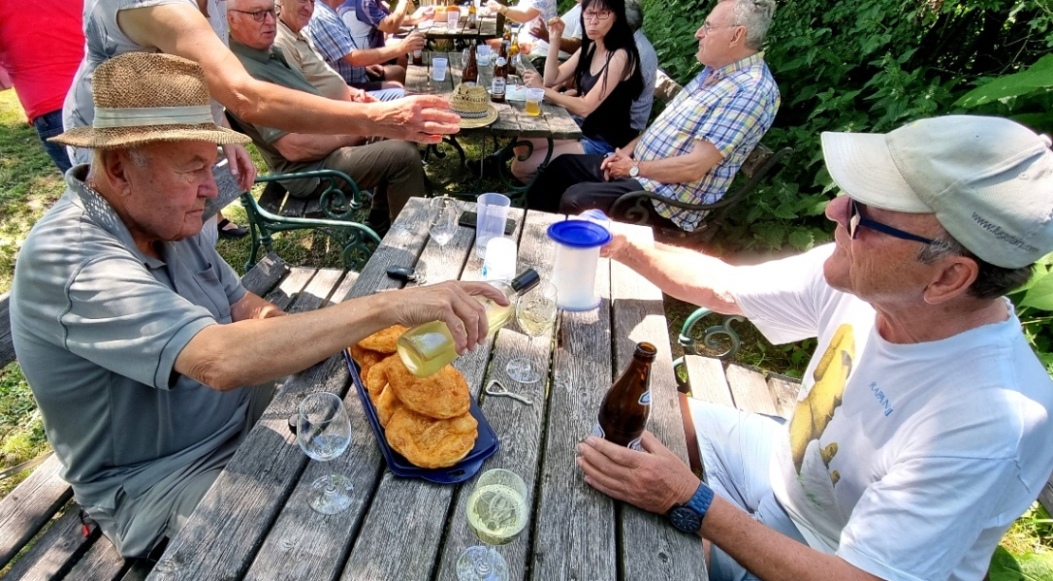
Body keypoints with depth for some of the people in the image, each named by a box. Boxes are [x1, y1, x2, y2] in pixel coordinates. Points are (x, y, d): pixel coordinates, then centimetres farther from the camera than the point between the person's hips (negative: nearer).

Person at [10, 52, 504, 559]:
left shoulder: (164, 217, -1)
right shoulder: (66, 258, -28)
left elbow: (243, 307, 5)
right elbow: (220, 361, -42)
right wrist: (386, 306, -44)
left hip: (248, 420, 7)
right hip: (162, 484, -7)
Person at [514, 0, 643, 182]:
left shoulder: (620, 56, -19)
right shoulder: (590, 47, 6)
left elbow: (585, 107, -23)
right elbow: (552, 79, 4)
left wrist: (542, 89, -22)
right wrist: (555, 39, -6)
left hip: (604, 144, -8)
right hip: (584, 129, 9)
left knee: (520, 167, -11)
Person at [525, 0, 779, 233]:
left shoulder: (751, 89, -22)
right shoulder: (714, 71, 9)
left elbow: (694, 166, -27)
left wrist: (635, 168, -15)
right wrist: (627, 150, 2)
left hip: (671, 198, -10)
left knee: (575, 200, -24)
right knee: (562, 166, 12)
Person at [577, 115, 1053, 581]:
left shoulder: (990, 425, -37)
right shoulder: (864, 272, -21)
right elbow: (723, 288, -7)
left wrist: (690, 503, -33)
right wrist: (624, 246, -16)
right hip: (783, 467, 5)